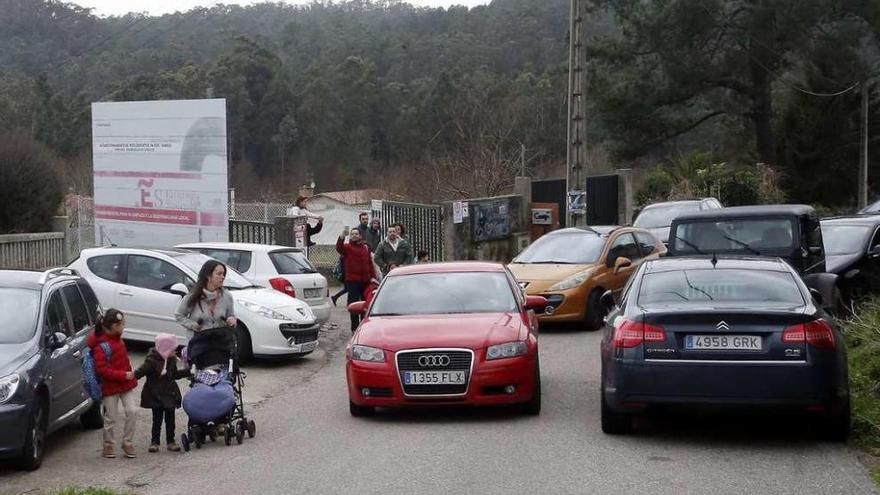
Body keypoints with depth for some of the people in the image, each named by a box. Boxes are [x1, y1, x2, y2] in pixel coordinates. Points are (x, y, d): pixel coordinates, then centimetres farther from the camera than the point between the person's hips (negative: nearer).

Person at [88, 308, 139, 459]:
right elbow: (102, 370, -23)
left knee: (132, 412, -1)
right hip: (110, 387, -7)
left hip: (126, 384, 7)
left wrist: (130, 375, 14)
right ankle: (109, 445, 24)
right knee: (111, 418, 5)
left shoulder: (117, 339, 7)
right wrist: (124, 375, -24)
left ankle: (127, 443, 12)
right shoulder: (102, 345, -19)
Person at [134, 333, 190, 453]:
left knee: (170, 419, 10)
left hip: (170, 394, 5)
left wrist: (188, 371, 21)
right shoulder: (152, 360, -16)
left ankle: (170, 441, 18)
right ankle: (154, 442, 11)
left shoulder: (172, 360, 6)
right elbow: (141, 371, -23)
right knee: (157, 420, 1)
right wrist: (132, 376, -41)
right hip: (156, 396, -5)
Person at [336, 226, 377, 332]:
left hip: (365, 280, 5)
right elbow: (339, 248, -24)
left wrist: (373, 276, 7)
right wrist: (342, 237, -40)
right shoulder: (347, 247, -1)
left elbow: (370, 263, 16)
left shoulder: (365, 247, 15)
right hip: (352, 280, -5)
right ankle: (355, 328, -1)